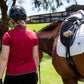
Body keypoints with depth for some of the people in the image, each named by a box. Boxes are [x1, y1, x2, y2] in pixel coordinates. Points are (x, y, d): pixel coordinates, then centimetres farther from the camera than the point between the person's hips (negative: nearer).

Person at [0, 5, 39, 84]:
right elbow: (35, 56, 4)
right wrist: (36, 73, 16)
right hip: (30, 74, 3)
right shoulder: (33, 35, 1)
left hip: (13, 75, -3)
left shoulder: (8, 35, -10)